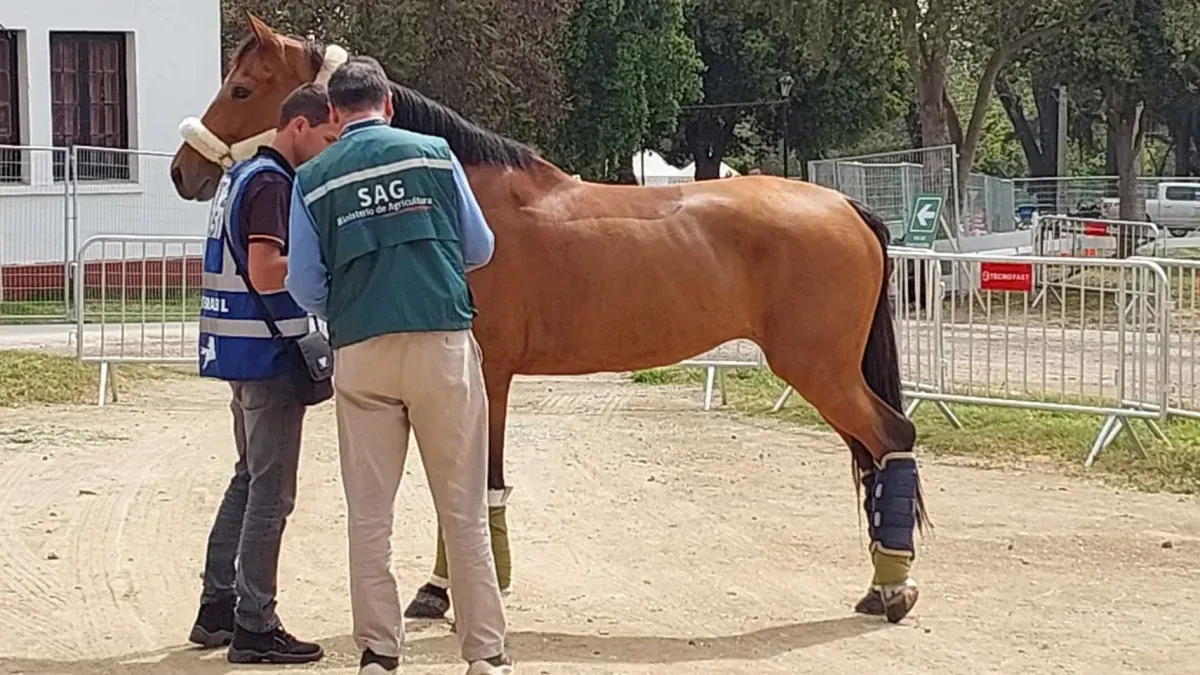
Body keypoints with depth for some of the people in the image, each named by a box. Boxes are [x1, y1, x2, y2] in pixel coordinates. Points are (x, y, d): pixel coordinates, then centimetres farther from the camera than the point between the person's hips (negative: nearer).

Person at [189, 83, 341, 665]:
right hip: (268, 353, -10)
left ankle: (217, 611, 24)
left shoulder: (242, 175, 15)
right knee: (271, 491, -4)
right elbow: (265, 272, -26)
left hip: (239, 351, 10)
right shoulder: (272, 183, -16)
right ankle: (254, 628, 0)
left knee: (250, 480, 19)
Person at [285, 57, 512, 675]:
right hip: (443, 340, -1)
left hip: (361, 351, 1)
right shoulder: (434, 155, 4)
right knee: (463, 508, 4)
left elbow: (304, 287, 4)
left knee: (368, 513, 8)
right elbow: (479, 248, 11)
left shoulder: (313, 179, 5)